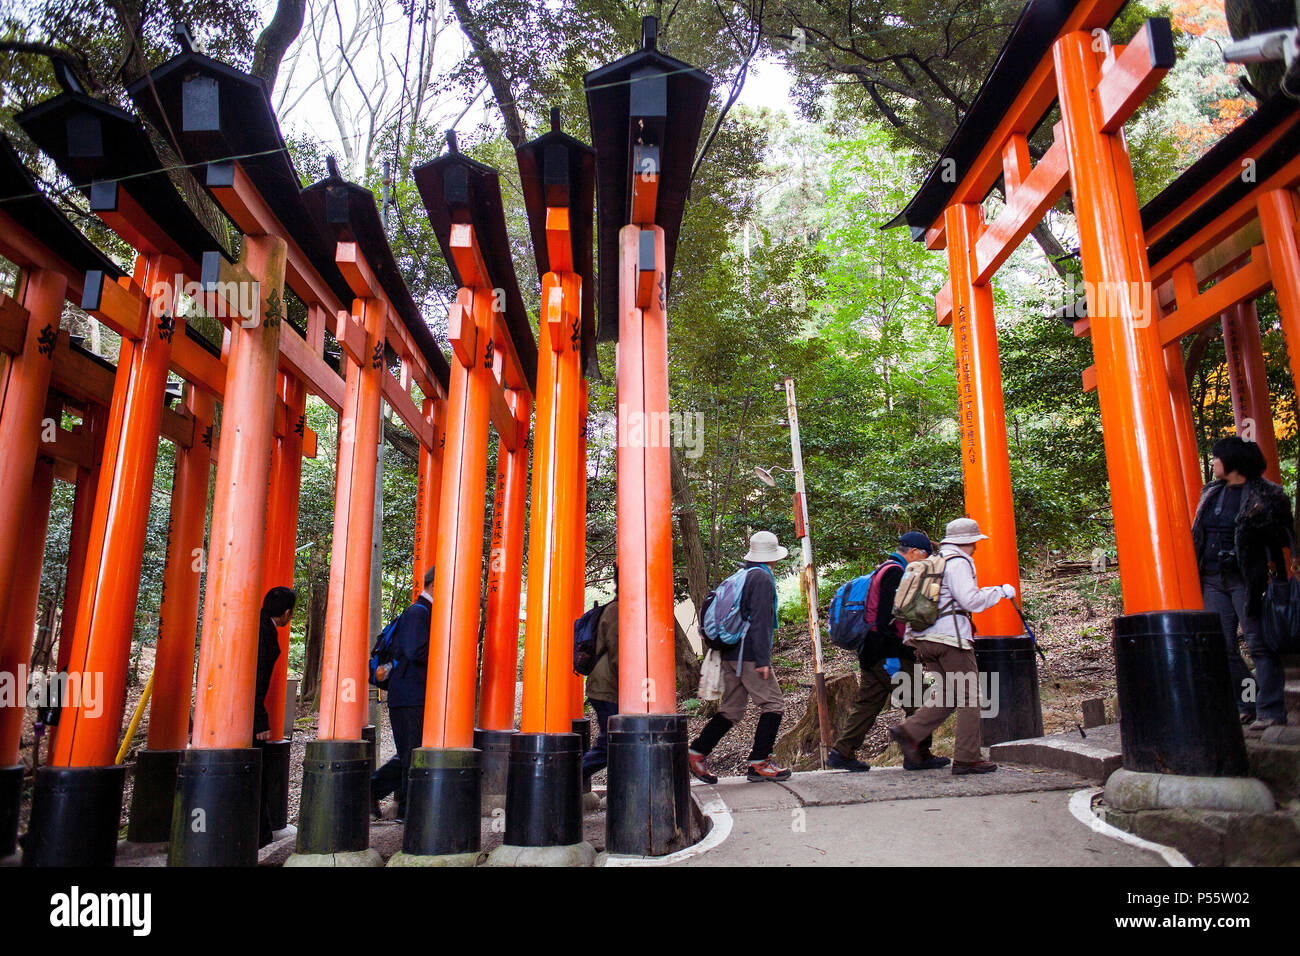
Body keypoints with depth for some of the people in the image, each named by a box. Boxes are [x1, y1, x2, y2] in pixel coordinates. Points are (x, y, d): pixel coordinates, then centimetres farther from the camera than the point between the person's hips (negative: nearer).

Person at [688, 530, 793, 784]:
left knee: (731, 709, 13)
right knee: (773, 704, 0)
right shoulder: (762, 578, -9)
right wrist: (763, 660, -18)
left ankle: (696, 753, 11)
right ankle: (759, 763, 1)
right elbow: (759, 621, -17)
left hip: (730, 654, 9)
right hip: (749, 655, -9)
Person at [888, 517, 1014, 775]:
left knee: (949, 696, 14)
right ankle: (967, 758, 4)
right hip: (950, 637, -9)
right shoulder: (957, 563, -8)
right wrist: (1000, 591, -5)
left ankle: (908, 731, -1)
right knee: (969, 697, 1)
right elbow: (971, 600, -18)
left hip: (925, 638, 9)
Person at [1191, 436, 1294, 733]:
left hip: (1246, 580, -7)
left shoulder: (1265, 494, -6)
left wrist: (1276, 573, -15)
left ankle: (1271, 712, 5)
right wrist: (1196, 575, 17)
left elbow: (1281, 539, -6)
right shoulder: (1211, 492, 14)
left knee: (1259, 644, -2)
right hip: (1213, 581, 7)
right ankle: (1245, 706, 20)